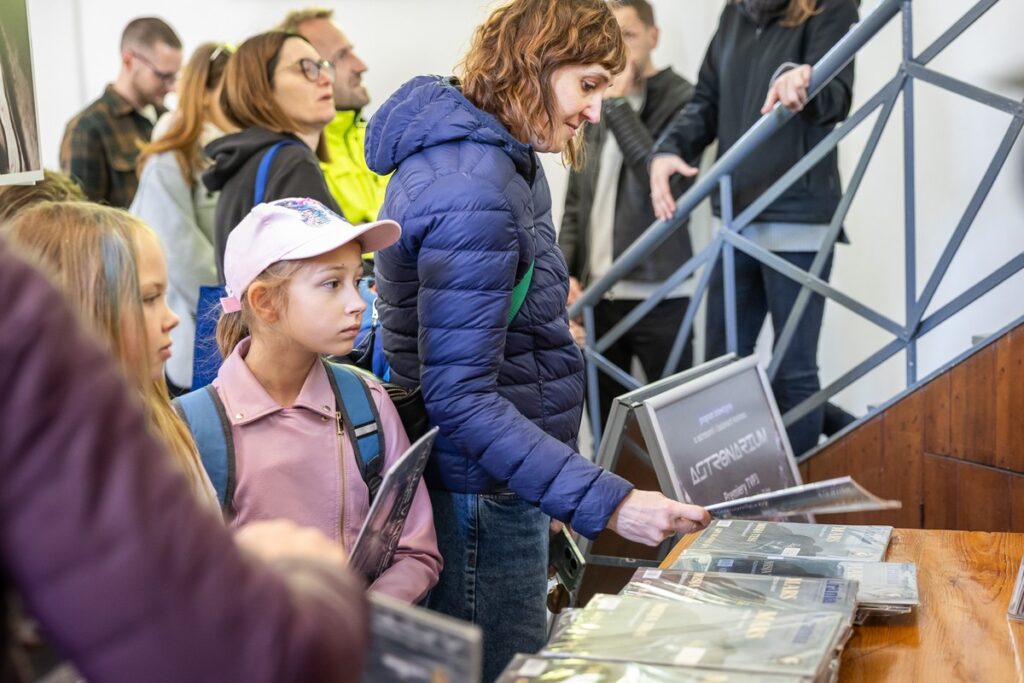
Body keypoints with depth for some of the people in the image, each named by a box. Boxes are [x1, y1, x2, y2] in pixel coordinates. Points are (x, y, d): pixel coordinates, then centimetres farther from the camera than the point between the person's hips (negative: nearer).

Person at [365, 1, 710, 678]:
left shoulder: (500, 157, 9)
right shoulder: (472, 191, -24)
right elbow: (459, 397, -28)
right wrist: (606, 501, -31)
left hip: (500, 489, 10)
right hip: (483, 496, -10)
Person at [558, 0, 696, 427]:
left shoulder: (681, 99, -4)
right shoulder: (596, 106, 15)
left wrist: (618, 104, -14)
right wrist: (567, 271, 5)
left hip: (658, 294, -5)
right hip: (598, 293, 6)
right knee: (604, 420, 9)